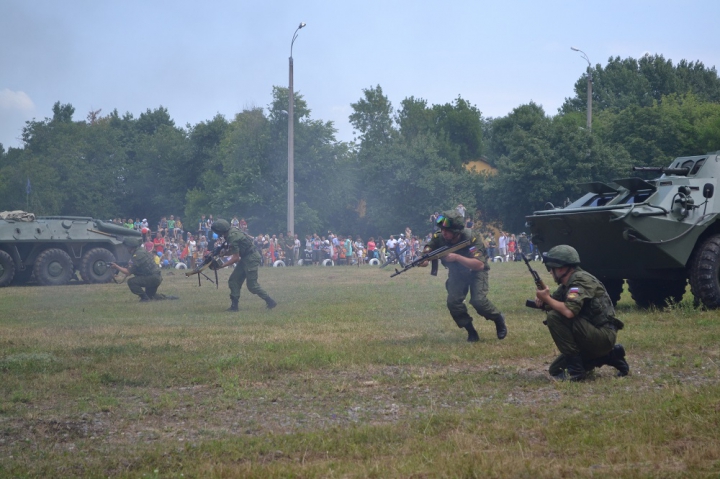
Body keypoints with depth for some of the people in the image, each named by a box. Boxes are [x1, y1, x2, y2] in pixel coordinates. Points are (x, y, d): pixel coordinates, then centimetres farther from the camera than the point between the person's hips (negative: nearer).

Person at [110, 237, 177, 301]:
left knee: (131, 282, -17)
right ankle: (167, 298, 19)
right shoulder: (143, 250, 8)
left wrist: (116, 266, -8)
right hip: (157, 277, 10)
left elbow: (128, 272, -18)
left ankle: (144, 297, -11)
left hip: (152, 278, -10)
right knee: (150, 295, 26)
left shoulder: (137, 255, -19)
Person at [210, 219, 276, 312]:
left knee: (252, 285, -7)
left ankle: (270, 302, 2)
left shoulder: (232, 237, -23)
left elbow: (235, 258, -19)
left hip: (251, 258, -10)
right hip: (245, 258, 10)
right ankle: (234, 306, 9)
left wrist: (222, 265, -14)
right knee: (233, 281, 7)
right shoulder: (232, 231, 5)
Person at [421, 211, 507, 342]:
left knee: (478, 300, -23)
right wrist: (424, 259, -47)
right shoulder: (439, 238, -23)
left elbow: (480, 265, -42)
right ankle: (471, 332, 3)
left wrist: (457, 257, -51)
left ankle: (499, 319, 8)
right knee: (453, 302, -16)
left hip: (475, 271, -4)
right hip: (456, 273, 4)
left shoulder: (472, 239, -34)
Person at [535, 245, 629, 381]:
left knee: (555, 317, -21)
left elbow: (569, 311, -32)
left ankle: (575, 370, -15)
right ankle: (610, 357, 15)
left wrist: (547, 298, -18)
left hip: (603, 336, -10)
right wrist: (542, 301, -10)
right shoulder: (567, 284, 13)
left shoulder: (581, 280, -17)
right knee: (556, 370, 13)